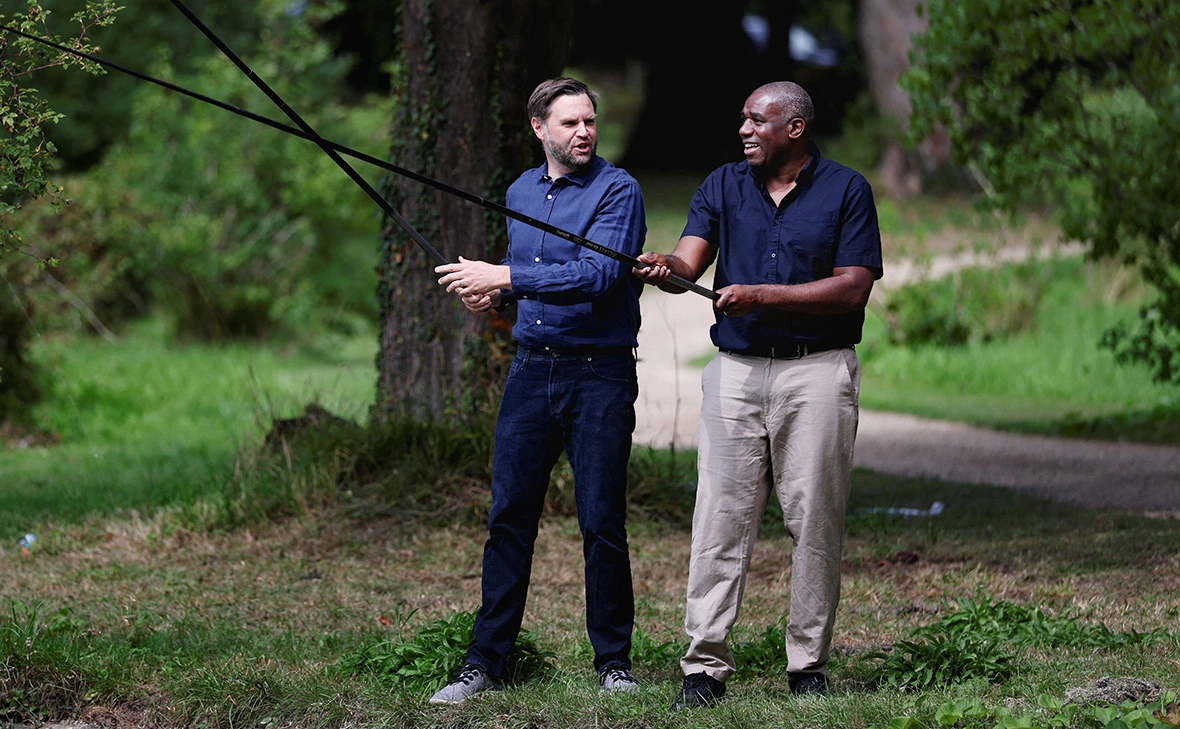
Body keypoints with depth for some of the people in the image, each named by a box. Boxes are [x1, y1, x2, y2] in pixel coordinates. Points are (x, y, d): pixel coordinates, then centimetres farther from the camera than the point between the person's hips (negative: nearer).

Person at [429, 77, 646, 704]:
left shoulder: (617, 190, -8)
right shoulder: (519, 193, 13)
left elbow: (600, 275, -22)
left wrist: (505, 277, -23)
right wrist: (495, 293, 5)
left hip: (599, 375, -5)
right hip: (530, 369, 5)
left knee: (601, 523, -2)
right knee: (509, 516, 4)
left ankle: (613, 662, 10)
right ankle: (486, 661, 9)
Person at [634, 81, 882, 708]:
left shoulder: (845, 190, 1)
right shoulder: (722, 186, 10)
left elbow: (854, 286, -8)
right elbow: (690, 261, -3)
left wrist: (760, 296, -16)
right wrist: (665, 268, -28)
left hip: (816, 373, -2)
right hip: (736, 369, 2)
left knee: (815, 524, 1)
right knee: (720, 521, -3)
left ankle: (809, 665, 10)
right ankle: (704, 665, -1)